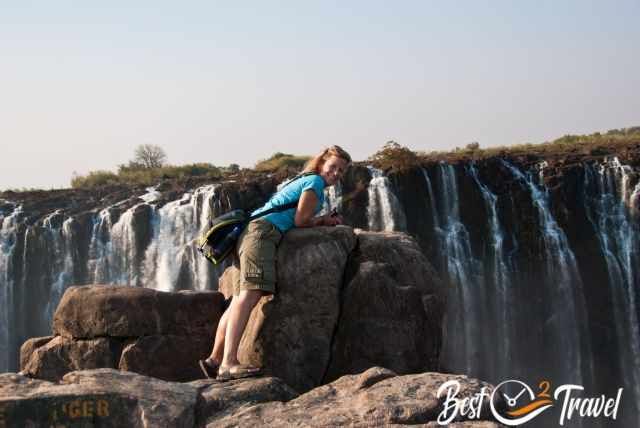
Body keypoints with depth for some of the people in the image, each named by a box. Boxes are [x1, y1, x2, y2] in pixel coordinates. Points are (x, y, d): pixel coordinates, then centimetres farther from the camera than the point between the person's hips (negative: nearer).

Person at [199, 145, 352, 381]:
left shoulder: (302, 181, 32)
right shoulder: (315, 181, 2)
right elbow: (300, 220, -5)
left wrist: (325, 220, 23)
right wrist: (323, 220, 14)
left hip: (250, 232, 11)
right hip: (264, 231, -11)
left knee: (240, 298, 6)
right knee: (250, 295, -23)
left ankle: (215, 359, 3)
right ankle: (229, 363, -36)